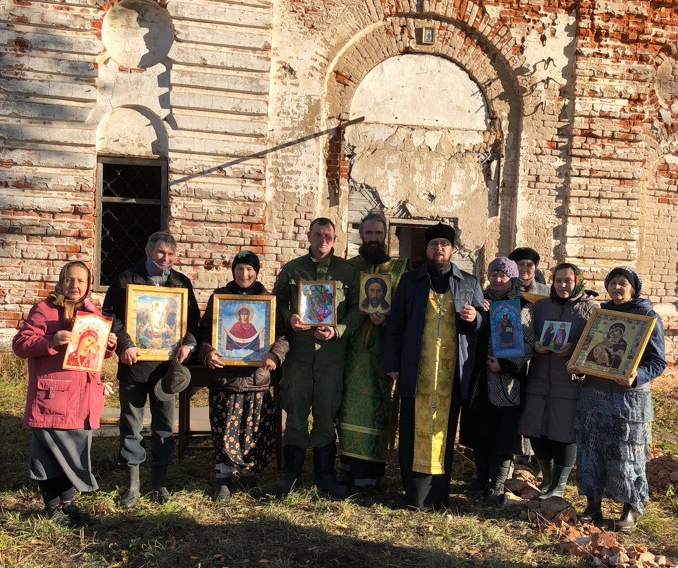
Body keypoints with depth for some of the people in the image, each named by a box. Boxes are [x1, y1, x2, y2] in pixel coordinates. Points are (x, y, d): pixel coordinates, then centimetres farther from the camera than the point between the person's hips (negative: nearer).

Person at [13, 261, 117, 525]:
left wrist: (109, 346, 1)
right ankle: (53, 506, 18)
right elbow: (20, 344, -11)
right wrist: (50, 342, -26)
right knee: (51, 452, 3)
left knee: (75, 451, 13)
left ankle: (67, 501, 28)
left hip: (83, 400, 6)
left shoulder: (93, 313, 13)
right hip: (51, 396, -5)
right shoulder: (44, 309, -6)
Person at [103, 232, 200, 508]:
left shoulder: (182, 282, 10)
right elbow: (110, 315, -5)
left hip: (167, 364, 2)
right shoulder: (126, 279, 1)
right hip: (134, 363, -2)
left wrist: (188, 343, -9)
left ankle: (160, 482, 22)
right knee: (131, 425, 5)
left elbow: (193, 317, 8)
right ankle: (132, 484, 17)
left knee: (164, 424, 9)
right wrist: (124, 344, -17)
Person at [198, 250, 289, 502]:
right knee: (224, 429, 0)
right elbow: (204, 330, 5)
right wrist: (207, 352, -15)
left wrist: (275, 354, -16)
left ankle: (248, 473, 24)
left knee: (258, 428, 4)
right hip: (224, 374, -1)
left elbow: (283, 333, 3)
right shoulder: (219, 296, 7)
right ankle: (223, 477, 17)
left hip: (257, 375, 1)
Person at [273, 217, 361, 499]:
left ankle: (325, 475, 16)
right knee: (296, 413, 4)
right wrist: (289, 317, -9)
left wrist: (338, 330, -12)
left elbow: (357, 309, 4)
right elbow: (277, 301, 12)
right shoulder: (292, 269, 10)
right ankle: (291, 472, 16)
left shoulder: (347, 271, 8)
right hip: (298, 350, 0)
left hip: (332, 352, 0)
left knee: (327, 415, 5)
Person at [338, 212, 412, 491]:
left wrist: (386, 318, -16)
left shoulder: (399, 268, 8)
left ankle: (368, 469, 4)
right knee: (350, 403, 2)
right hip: (353, 347, 1)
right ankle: (352, 465, 13)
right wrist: (364, 311, -12)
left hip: (382, 347, -1)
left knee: (376, 404, -3)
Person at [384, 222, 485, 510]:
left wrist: (476, 318, -7)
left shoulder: (469, 283, 13)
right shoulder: (410, 281, 9)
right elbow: (395, 325, 7)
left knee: (444, 432, 5)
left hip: (452, 373, 1)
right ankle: (415, 495, 8)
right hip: (416, 372, -1)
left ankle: (438, 495, 14)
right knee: (414, 432, 0)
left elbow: (485, 321, 17)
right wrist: (392, 364, 1)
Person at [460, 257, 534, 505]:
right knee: (480, 432, 11)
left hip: (507, 383, -4)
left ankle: (497, 486, 11)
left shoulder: (523, 307, -2)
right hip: (479, 381, 4)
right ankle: (481, 478, 26)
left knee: (503, 436, 0)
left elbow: (528, 345, -8)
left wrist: (505, 364, -18)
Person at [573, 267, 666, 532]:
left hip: (630, 398, -4)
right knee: (591, 450, 8)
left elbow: (658, 362, -6)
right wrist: (579, 365, -2)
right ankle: (593, 507, 22)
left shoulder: (648, 316, -3)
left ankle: (631, 510, 21)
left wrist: (637, 377, -24)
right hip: (594, 394, 4)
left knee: (626, 455, 2)